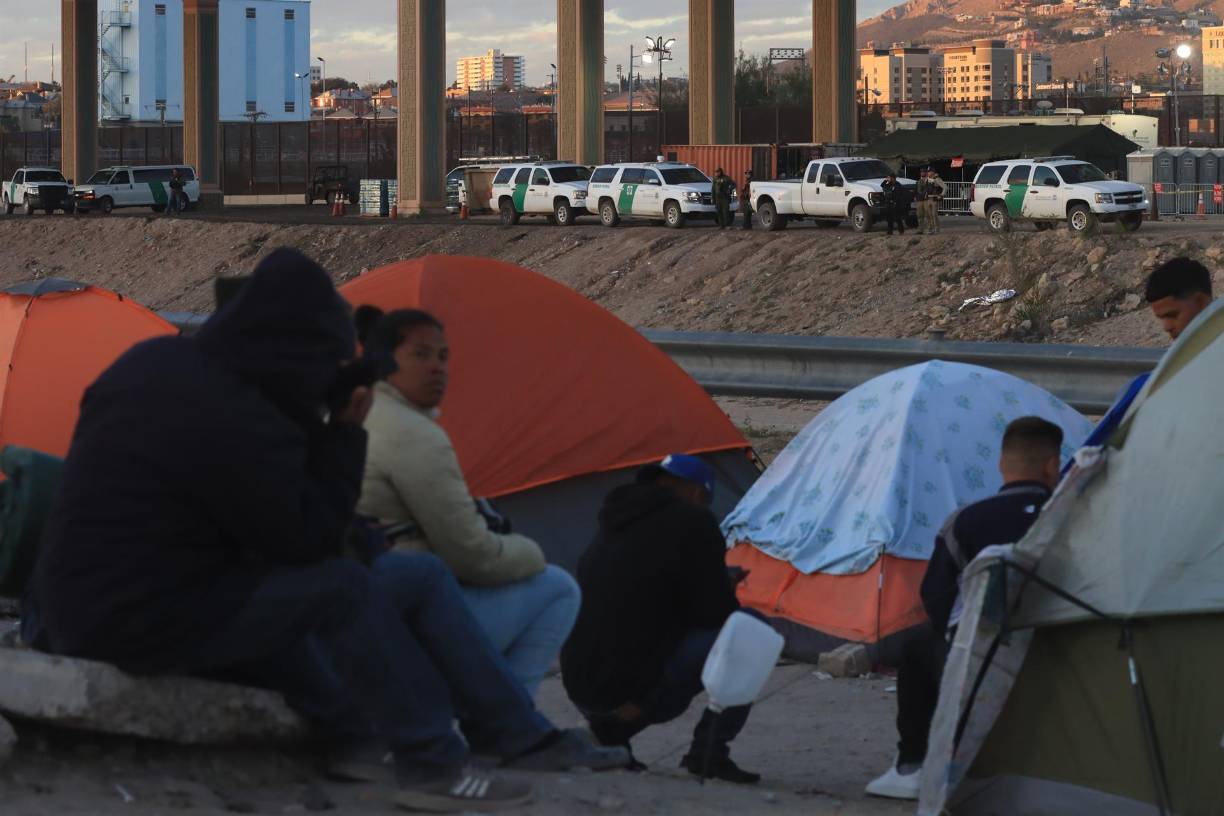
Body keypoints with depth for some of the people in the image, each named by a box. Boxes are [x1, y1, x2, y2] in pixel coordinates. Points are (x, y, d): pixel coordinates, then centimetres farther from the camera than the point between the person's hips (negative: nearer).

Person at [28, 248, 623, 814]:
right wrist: (343, 433, -6)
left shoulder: (152, 363, 3)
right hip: (140, 622, -10)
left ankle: (350, 735, 23)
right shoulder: (237, 422, -25)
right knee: (341, 589, -11)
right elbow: (309, 539, -13)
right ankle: (432, 764, -2)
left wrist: (318, 429, 3)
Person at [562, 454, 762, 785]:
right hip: (636, 692, -8)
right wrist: (726, 592, 18)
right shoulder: (692, 522, -5)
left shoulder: (616, 523, 19)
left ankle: (607, 733, 14)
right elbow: (716, 614, -5)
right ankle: (708, 753, -2)